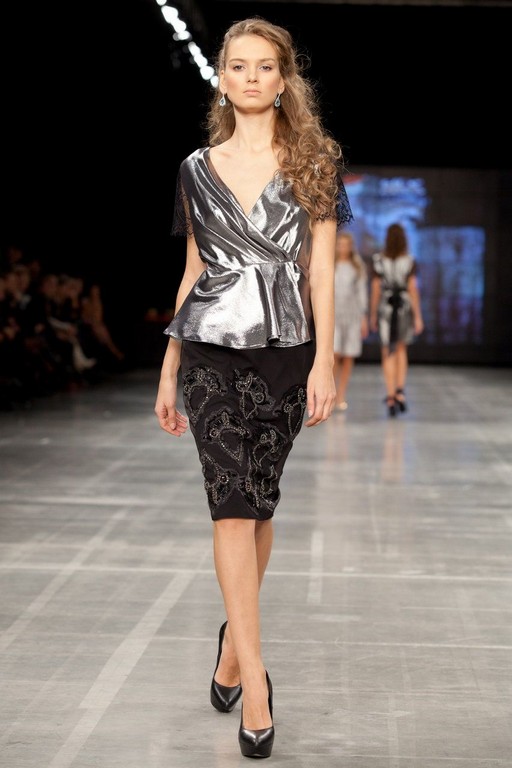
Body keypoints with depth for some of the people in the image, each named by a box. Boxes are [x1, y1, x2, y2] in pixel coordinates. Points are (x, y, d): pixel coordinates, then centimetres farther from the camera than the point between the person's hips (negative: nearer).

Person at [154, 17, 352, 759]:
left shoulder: (313, 162, 5)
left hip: (285, 351, 0)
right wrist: (168, 371, 12)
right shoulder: (198, 169, 9)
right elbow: (194, 271, 13)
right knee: (233, 503, -11)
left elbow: (321, 268, 0)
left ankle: (234, 638, 28)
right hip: (212, 351, 0)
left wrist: (324, 361, -9)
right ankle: (255, 679, -11)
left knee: (257, 504, 6)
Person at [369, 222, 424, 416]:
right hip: (405, 309, 0)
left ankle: (391, 397, -5)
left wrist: (372, 315, 8)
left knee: (388, 355, 5)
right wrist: (418, 317, -5)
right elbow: (413, 288, -9)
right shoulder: (410, 261, -5)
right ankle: (400, 391, 4)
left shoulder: (378, 260, -3)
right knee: (401, 349, 20)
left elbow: (375, 289, -2)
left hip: (385, 309, 0)